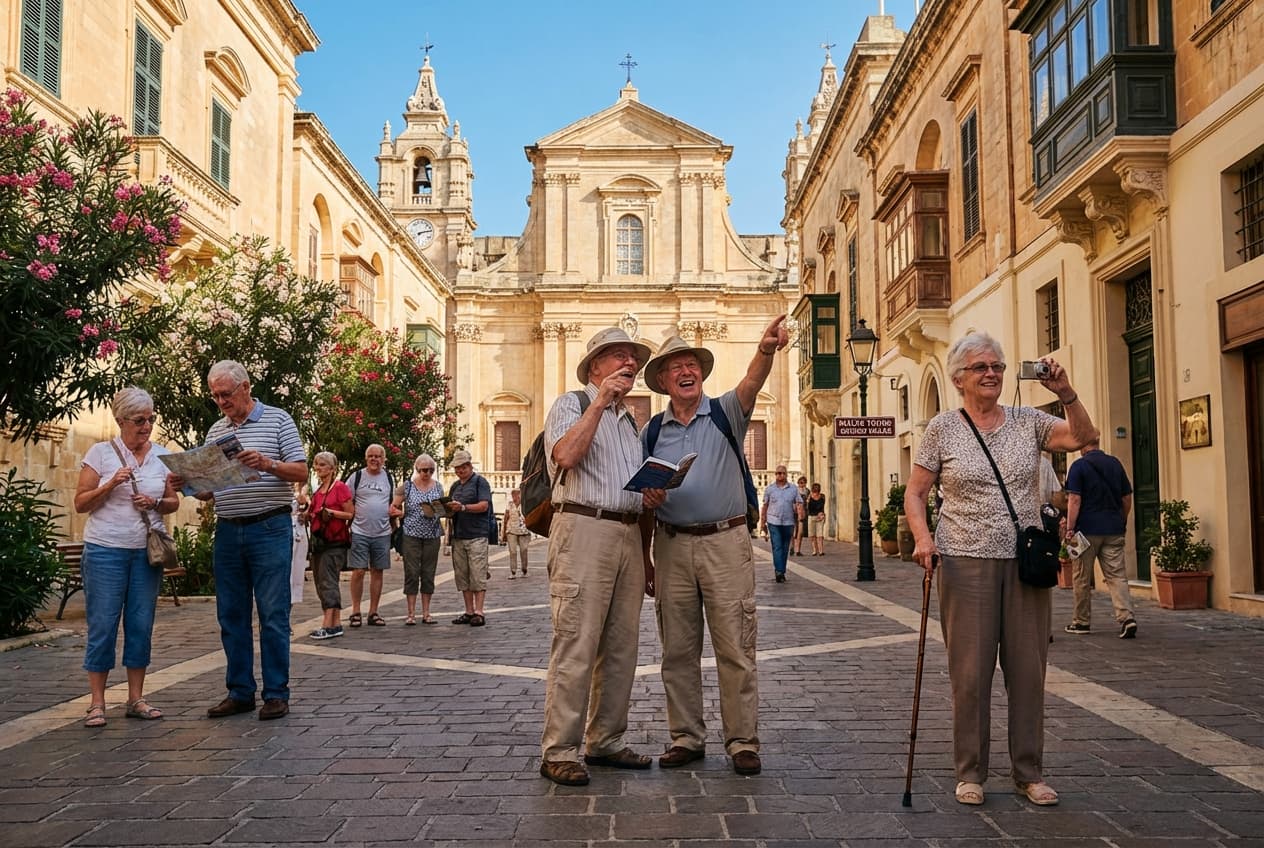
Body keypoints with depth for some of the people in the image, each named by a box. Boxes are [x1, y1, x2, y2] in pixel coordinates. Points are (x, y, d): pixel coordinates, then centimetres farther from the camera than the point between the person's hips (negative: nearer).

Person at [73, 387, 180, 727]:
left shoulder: (162, 455, 7)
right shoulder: (100, 452, -3)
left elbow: (173, 502, 13)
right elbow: (80, 504, -1)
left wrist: (156, 502, -8)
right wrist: (111, 485, -17)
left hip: (147, 551, 3)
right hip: (106, 550, -3)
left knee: (141, 625, 6)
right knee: (103, 625, -1)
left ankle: (136, 699, 15)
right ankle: (96, 703, 9)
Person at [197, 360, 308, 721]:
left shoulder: (277, 420, 1)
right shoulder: (215, 431, 16)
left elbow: (301, 472, -4)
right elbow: (208, 489, 17)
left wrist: (267, 464, -21)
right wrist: (187, 485, -4)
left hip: (269, 529, -5)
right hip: (227, 532, 5)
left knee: (273, 615, -3)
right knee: (231, 616, 8)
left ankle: (276, 694, 5)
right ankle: (240, 692, 18)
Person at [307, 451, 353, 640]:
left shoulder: (340, 487, -6)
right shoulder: (318, 490, 17)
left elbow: (350, 514, -9)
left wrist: (330, 512, -18)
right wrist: (308, 514, 8)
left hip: (334, 541, -9)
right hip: (319, 540, 9)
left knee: (327, 581, -13)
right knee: (321, 582, 8)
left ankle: (328, 625, -15)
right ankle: (336, 624, 12)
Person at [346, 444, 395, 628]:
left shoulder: (388, 477, 10)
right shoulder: (357, 476, 1)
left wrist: (394, 511, -1)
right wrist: (348, 519, -9)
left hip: (382, 533, 3)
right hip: (360, 532, -3)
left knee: (377, 572, 6)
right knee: (358, 571, -5)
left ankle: (373, 613, 13)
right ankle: (355, 612, 5)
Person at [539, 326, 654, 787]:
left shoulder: (629, 421, 25)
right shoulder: (570, 405, 3)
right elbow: (566, 456, -19)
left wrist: (645, 557, 21)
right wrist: (600, 402, -14)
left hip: (628, 536, 8)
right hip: (584, 529, -7)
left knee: (620, 649, 8)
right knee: (575, 648, -9)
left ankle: (605, 741, 18)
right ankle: (559, 751, -4)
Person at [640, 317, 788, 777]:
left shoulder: (724, 413, 2)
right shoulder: (653, 431, 12)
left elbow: (751, 382, -19)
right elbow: (641, 488, 18)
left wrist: (765, 350, -40)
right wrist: (648, 495, -7)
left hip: (725, 541, -3)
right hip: (672, 545, 3)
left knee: (735, 648, -1)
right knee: (678, 650, 9)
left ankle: (743, 741, 9)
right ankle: (686, 737, 21)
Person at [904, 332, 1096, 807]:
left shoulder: (1028, 421, 8)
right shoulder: (942, 428, 2)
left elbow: (1083, 437, -4)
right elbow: (915, 492, 2)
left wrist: (1065, 393, -15)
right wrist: (923, 538, -13)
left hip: (1025, 562, 3)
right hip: (966, 563, -2)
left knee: (1028, 669, 7)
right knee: (970, 671, 2)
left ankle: (1028, 772, 20)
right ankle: (970, 773, 15)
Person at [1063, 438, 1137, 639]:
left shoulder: (1079, 466, -8)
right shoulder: (1115, 464, 8)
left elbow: (1074, 499, -14)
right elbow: (1127, 498, 12)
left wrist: (1070, 529, -13)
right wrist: (1122, 523, 23)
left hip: (1088, 529, -4)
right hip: (1114, 530, 4)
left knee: (1082, 578, 7)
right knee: (1117, 575, 4)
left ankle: (1081, 622, 15)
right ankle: (1127, 617, -12)